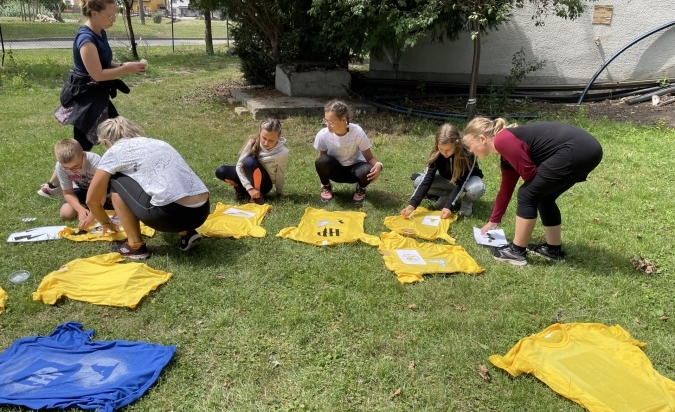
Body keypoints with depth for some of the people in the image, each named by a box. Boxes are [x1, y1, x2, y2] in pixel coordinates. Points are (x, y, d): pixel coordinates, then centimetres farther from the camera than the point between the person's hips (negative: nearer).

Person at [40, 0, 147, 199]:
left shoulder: (100, 33, 5)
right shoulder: (86, 38, -24)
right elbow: (97, 74, -25)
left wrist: (123, 65, -3)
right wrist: (127, 69, -19)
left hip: (97, 96, 9)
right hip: (86, 97, -9)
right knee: (82, 145, 0)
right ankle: (51, 186, 13)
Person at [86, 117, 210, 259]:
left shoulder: (114, 151, 12)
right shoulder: (158, 143, 28)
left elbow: (92, 199, 20)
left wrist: (106, 223, 41)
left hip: (172, 214, -6)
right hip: (202, 211, 6)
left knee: (116, 182, 16)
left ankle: (135, 245, 16)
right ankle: (187, 233, 17)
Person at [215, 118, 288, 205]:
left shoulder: (282, 152, -25)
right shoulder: (253, 142, -19)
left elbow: (280, 175, -11)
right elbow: (239, 165, -21)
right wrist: (249, 188, -30)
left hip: (263, 184, -3)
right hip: (249, 177, 4)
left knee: (250, 161, -34)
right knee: (220, 171, -22)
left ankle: (259, 193, -17)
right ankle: (241, 188, 3)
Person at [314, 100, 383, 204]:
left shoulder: (357, 132, -25)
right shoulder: (323, 134, -21)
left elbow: (369, 157, -18)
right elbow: (321, 158, -6)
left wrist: (378, 165, -40)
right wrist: (322, 182, -13)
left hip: (354, 168, -1)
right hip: (335, 169, 1)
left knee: (367, 170, -36)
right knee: (321, 161, -34)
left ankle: (360, 189, 2)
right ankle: (326, 187, 0)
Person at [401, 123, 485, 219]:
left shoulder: (468, 155, -34)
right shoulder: (436, 154, -25)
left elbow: (460, 184, -33)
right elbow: (427, 179, -28)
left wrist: (449, 206, -42)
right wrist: (412, 204, -39)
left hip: (467, 179, -3)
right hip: (447, 179, 3)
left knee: (477, 188, -40)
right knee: (418, 180, -22)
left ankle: (467, 202, -5)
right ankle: (447, 196, -2)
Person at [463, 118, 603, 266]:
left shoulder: (501, 141, -5)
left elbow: (529, 172, -9)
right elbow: (506, 189, 32)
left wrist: (535, 186, 15)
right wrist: (492, 222, 41)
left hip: (574, 151, -10)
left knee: (527, 195, 1)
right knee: (543, 196, 21)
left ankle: (516, 251, 11)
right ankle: (554, 249, 30)